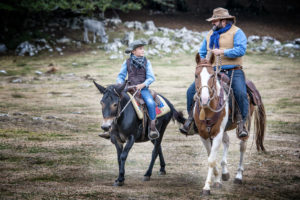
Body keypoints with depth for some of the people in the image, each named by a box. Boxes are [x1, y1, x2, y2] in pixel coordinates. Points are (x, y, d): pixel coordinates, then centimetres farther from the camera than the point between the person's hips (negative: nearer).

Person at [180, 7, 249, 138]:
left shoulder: (236, 32, 0)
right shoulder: (210, 34, 18)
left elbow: (241, 50, -15)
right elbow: (201, 53, 27)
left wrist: (222, 52, -20)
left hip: (233, 72, -5)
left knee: (241, 93, -31)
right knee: (191, 90, -9)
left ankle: (242, 123, -20)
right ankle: (190, 118, 3)